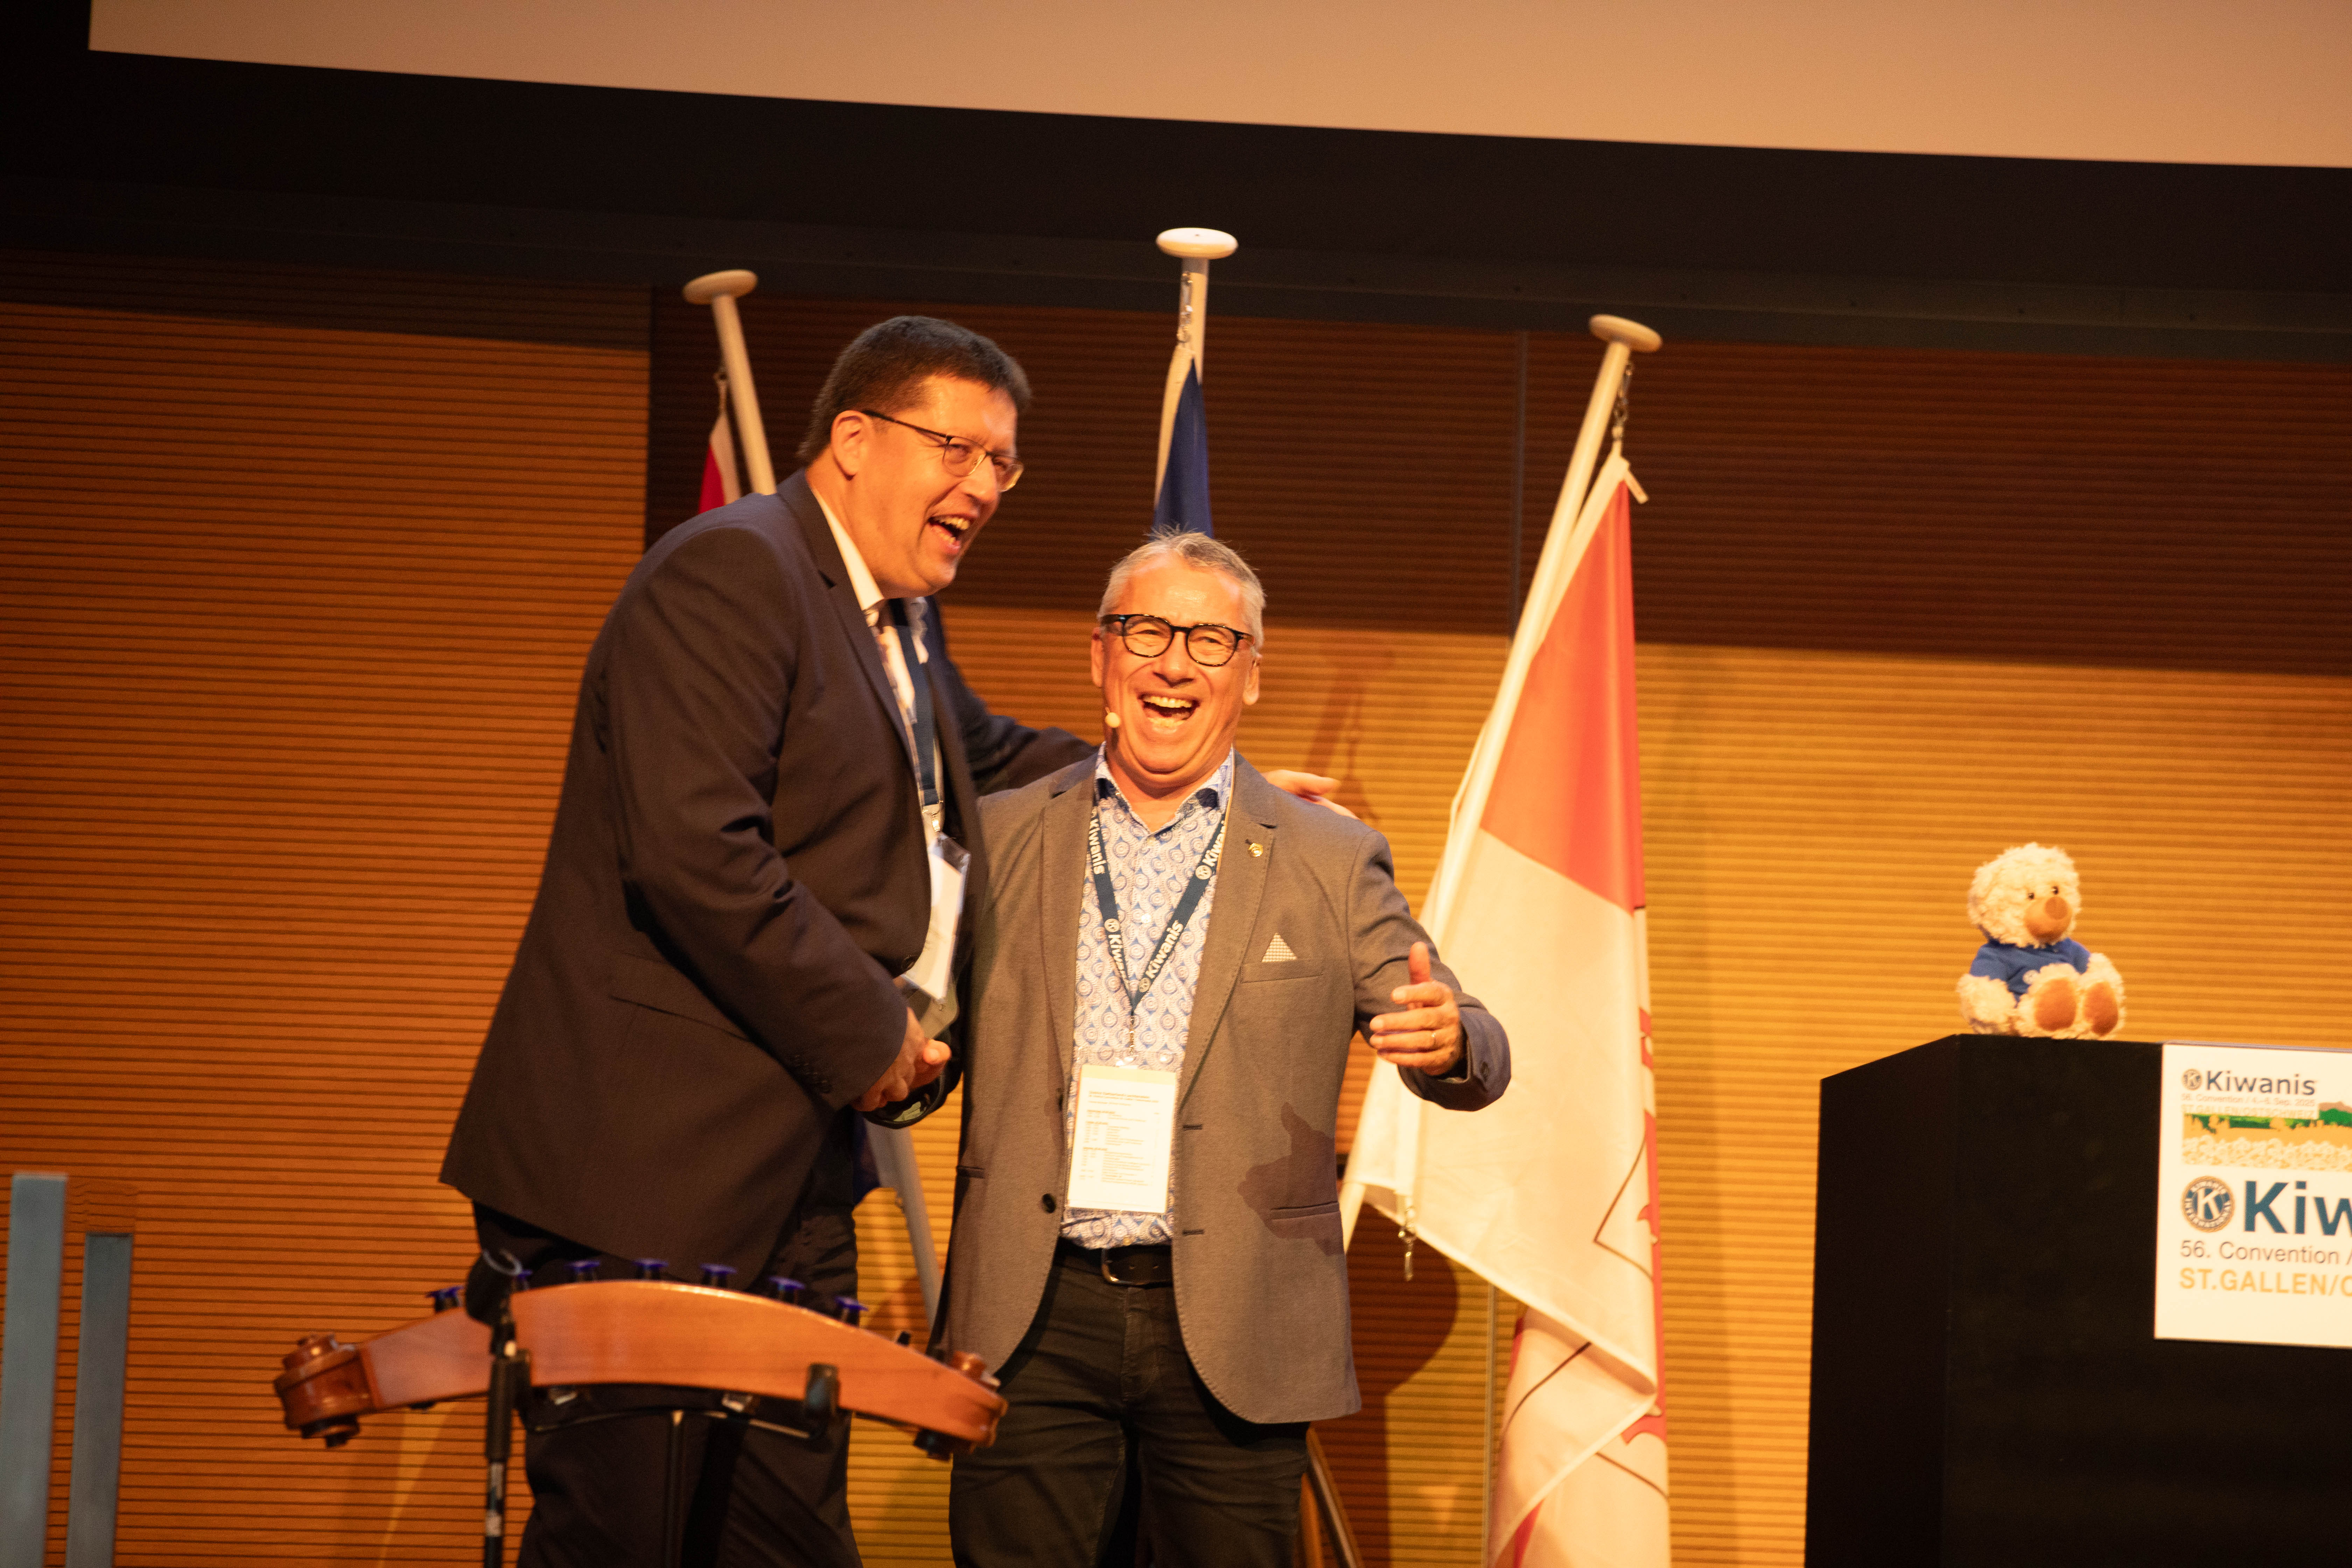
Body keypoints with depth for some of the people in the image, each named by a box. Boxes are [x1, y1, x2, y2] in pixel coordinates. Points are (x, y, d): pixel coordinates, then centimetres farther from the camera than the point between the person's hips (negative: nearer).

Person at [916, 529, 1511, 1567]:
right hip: (1033, 1323, 1)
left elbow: (1475, 1062, 3)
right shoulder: (1000, 839, 10)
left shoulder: (1331, 864, 7)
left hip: (1235, 1332, 0)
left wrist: (1449, 1040, -21)